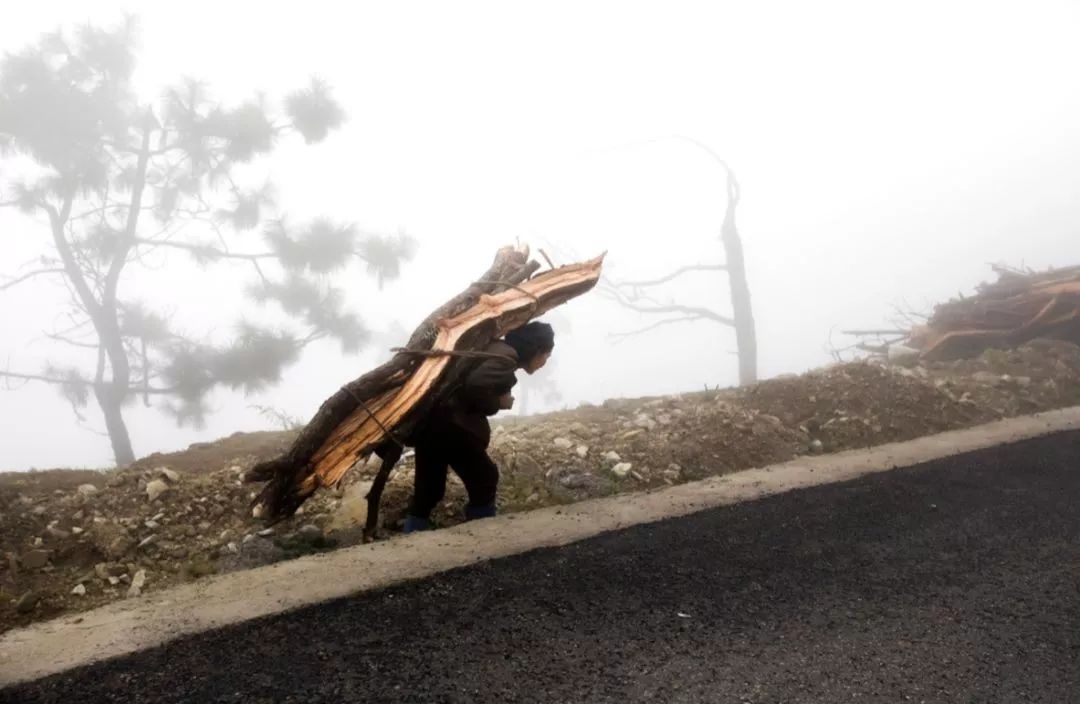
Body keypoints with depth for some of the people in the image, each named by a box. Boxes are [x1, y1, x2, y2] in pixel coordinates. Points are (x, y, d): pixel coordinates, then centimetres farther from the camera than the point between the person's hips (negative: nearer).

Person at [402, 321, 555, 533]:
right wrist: (499, 403, -10)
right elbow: (475, 386, -27)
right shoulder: (505, 358, -12)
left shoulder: (498, 351, 18)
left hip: (434, 419, 9)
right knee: (484, 480, 7)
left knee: (429, 488, 12)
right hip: (450, 423, -9)